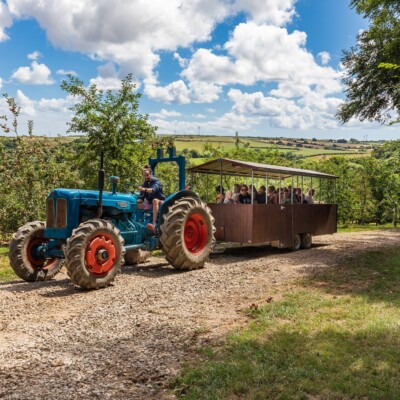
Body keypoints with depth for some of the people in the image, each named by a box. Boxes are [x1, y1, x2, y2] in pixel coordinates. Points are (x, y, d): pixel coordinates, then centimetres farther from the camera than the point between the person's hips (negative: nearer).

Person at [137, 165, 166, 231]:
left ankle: (154, 224, -52)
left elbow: (153, 190, -33)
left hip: (160, 203, -6)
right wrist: (136, 201, -18)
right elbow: (141, 197, 3)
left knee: (155, 200, -40)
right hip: (150, 204, 6)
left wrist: (144, 189, -51)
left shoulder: (156, 182, -11)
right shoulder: (144, 184, 7)